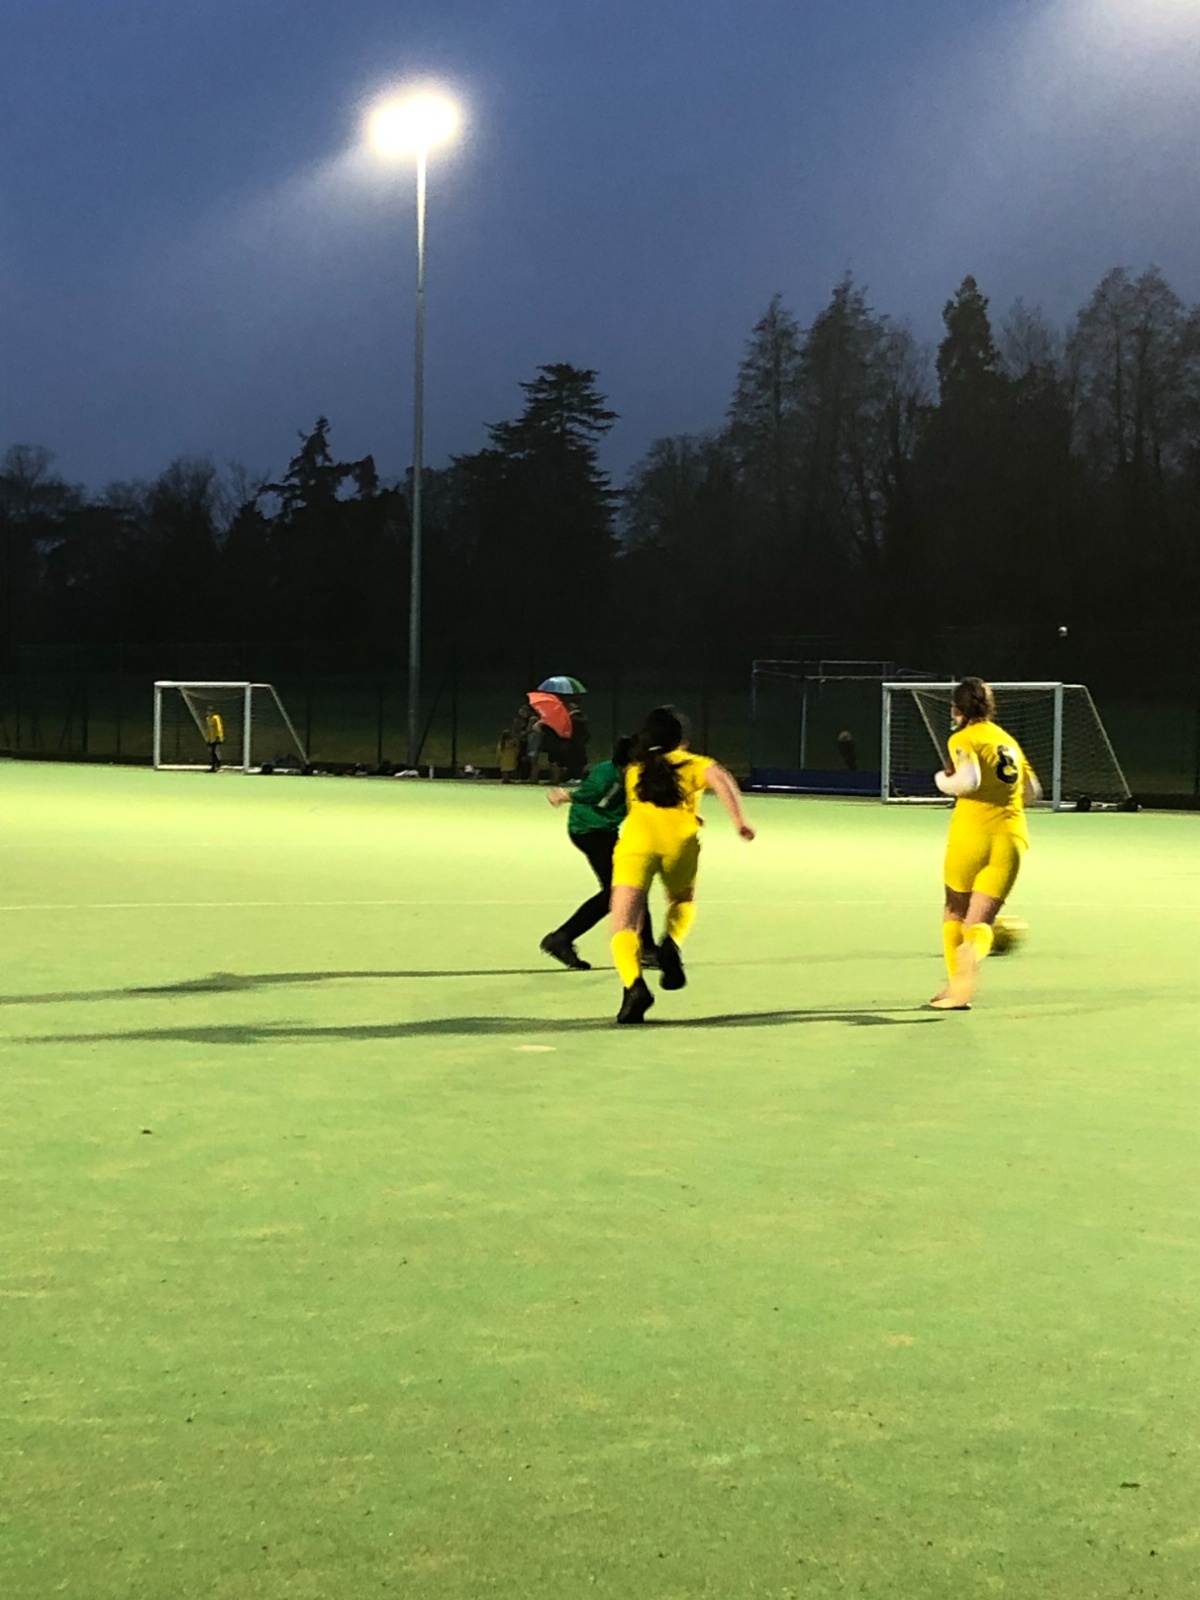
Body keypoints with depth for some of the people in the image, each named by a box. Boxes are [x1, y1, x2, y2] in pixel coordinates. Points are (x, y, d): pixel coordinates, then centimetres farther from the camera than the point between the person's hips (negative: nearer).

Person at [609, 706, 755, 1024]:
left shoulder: (634, 770, 30)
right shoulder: (692, 763, 21)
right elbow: (719, 777, 1)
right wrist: (739, 819, -2)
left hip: (636, 836, 0)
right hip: (680, 838, 0)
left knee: (623, 927, -4)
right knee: (683, 900, 31)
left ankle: (634, 984, -31)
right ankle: (671, 943, 0)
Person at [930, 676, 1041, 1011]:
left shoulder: (963, 739, -2)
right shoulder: (1008, 741, 18)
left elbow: (969, 779, -20)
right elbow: (1032, 791, 23)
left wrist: (944, 780, -1)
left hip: (971, 833, -4)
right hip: (1012, 838, 4)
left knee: (955, 910, 19)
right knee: (980, 919, -1)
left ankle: (957, 985, 15)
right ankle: (974, 952, -37)